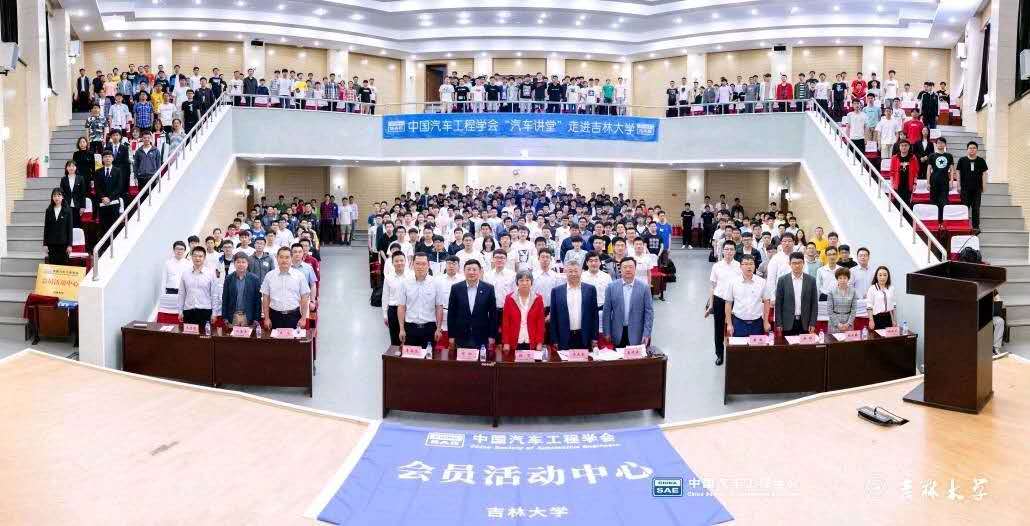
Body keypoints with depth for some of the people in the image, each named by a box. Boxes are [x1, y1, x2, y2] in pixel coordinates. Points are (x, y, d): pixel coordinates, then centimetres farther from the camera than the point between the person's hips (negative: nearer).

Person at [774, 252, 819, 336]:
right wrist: (779, 324, -3)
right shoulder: (782, 280, 0)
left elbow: (814, 304, 5)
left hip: (805, 323, 1)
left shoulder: (811, 280, 3)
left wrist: (812, 323, -1)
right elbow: (778, 303, 1)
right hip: (788, 323, -1)